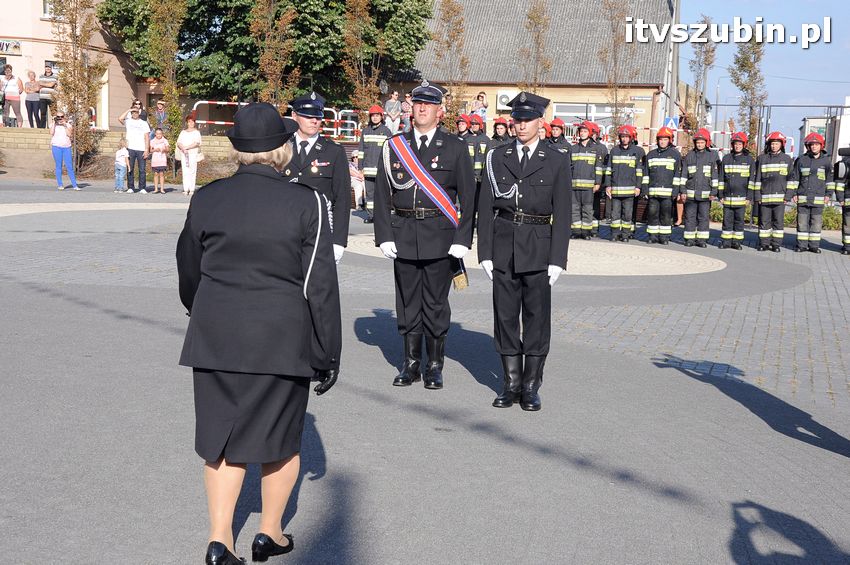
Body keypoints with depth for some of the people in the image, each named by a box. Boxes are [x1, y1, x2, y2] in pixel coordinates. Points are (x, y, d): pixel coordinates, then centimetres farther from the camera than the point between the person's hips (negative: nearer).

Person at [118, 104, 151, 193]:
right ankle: (130, 188, 3)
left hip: (141, 149, 0)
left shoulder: (144, 123, 13)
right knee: (130, 169, -1)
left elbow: (146, 137, 7)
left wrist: (147, 150, -3)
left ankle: (142, 188, 0)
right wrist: (128, 110, -2)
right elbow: (120, 119, -11)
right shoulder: (128, 121, 11)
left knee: (142, 170, -3)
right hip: (130, 149, 0)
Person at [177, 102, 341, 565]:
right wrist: (328, 354, 0)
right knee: (281, 435, 14)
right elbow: (319, 286, -9)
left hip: (216, 336, 3)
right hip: (283, 339, -2)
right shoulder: (306, 203, -10)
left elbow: (189, 271, 12)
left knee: (223, 434, 13)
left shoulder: (206, 199, -1)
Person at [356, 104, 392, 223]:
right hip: (368, 168, 3)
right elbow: (361, 150, 15)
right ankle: (369, 215, 9)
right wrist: (360, 167, 10)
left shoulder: (386, 131, 3)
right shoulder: (365, 131, 12)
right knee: (369, 192, 5)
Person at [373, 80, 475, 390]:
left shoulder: (455, 147, 3)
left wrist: (462, 239, -6)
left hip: (440, 236, -2)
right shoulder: (394, 146, 7)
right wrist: (384, 235, -1)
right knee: (407, 302, 8)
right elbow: (382, 194, 7)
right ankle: (411, 363, 19)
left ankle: (435, 366, 15)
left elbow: (468, 196, 1)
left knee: (436, 303, 4)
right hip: (403, 236, 2)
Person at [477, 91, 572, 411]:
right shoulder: (497, 158, 7)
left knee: (537, 315, 2)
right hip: (503, 246, 2)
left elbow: (562, 214, 0)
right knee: (505, 315, 5)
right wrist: (485, 253, 0)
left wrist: (557, 260, -7)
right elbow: (486, 208, 7)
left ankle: (531, 386, 10)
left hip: (538, 248, -2)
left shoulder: (556, 161, 2)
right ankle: (511, 383, 15)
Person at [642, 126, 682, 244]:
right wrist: (645, 188, 7)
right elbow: (646, 173, 15)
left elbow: (678, 173, 2)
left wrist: (675, 190, -5)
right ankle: (652, 236, 10)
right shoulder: (651, 155, 14)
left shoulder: (675, 154, 5)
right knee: (652, 213, 2)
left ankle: (664, 237, 5)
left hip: (667, 191, -3)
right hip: (653, 191, 3)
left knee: (666, 215, -1)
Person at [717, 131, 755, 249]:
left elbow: (751, 179, 2)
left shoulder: (749, 160, 4)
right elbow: (721, 178, 11)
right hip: (728, 196, 2)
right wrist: (720, 195, 6)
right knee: (727, 219, 3)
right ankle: (726, 241, 9)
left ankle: (737, 242, 8)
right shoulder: (726, 159, 10)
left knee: (739, 220, 2)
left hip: (741, 196, -2)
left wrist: (749, 196, -4)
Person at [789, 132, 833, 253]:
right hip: (802, 197, 0)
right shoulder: (801, 160, 4)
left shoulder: (826, 161, 5)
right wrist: (793, 193, 2)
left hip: (818, 198, 0)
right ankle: (801, 244, 8)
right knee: (802, 222, 2)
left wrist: (828, 194, 5)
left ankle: (814, 245, 10)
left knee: (816, 222, 3)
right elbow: (794, 178, 7)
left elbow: (830, 179, 11)